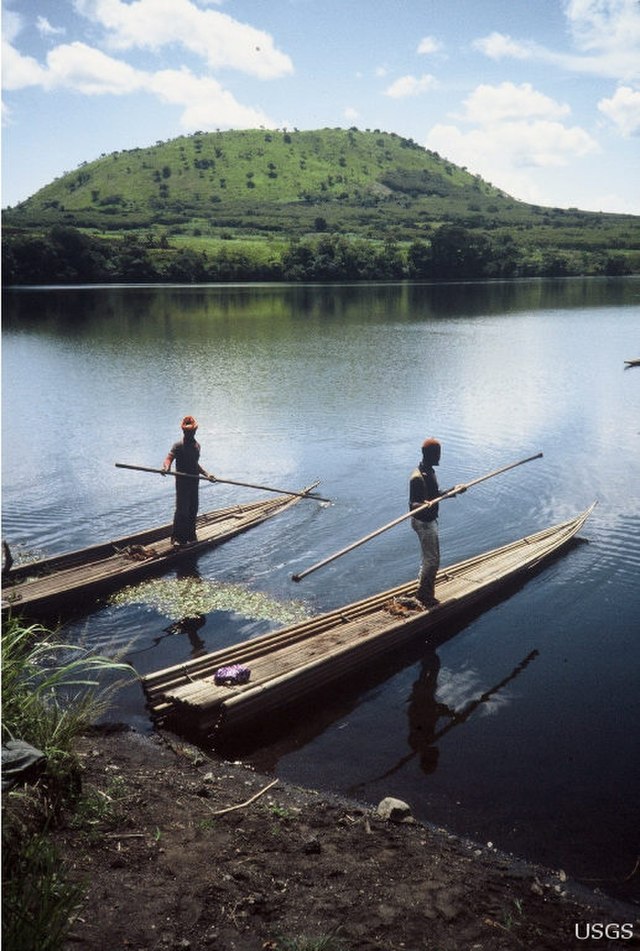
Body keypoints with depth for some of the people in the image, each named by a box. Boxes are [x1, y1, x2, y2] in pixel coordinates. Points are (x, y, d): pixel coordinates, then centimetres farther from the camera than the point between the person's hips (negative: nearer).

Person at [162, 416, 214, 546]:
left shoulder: (197, 445, 13)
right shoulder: (178, 445, -9)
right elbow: (169, 458, -23)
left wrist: (206, 474, 18)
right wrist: (166, 467, -44)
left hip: (194, 482, 7)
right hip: (182, 482, -7)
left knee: (193, 510, 11)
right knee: (182, 510, -7)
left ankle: (190, 535, 24)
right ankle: (177, 537, 3)